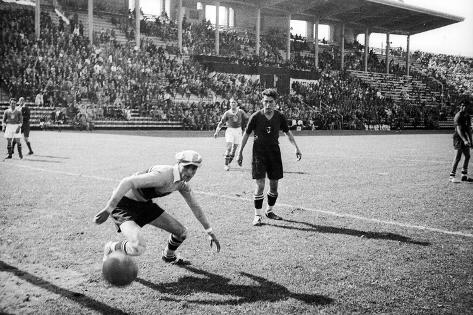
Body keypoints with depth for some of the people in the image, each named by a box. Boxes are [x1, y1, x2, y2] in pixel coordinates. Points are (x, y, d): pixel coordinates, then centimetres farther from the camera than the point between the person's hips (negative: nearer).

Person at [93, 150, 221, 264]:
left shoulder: (182, 184, -2)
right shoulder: (164, 175, -31)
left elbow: (196, 207, 13)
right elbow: (128, 182, -38)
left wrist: (210, 232, 16)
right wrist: (108, 209, -43)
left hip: (145, 204, 9)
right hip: (124, 205, -8)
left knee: (181, 232, 9)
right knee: (138, 248, -31)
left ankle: (169, 256, 43)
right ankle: (110, 249, 3)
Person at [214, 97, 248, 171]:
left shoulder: (241, 112, 3)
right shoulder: (227, 113, -2)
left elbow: (247, 120, 10)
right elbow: (221, 123, 2)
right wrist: (217, 132, -4)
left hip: (238, 130, 3)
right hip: (230, 130, -2)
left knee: (234, 148, 5)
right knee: (229, 147, -13)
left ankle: (229, 163, 20)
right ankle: (226, 165, -9)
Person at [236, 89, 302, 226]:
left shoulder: (280, 117, -2)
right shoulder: (256, 116, -9)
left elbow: (288, 132, 12)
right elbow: (246, 134, 0)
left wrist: (296, 148, 6)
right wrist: (240, 152, 1)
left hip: (274, 152, 3)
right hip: (259, 153, -3)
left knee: (274, 184, 7)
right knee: (260, 184, -9)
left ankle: (269, 211, 29)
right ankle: (257, 215, 2)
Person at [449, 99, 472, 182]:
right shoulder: (458, 116, -13)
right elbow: (459, 129, -21)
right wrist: (464, 140, -29)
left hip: (465, 138, 9)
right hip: (458, 138, -9)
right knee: (457, 157, -12)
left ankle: (464, 175, 21)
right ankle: (452, 176, -8)